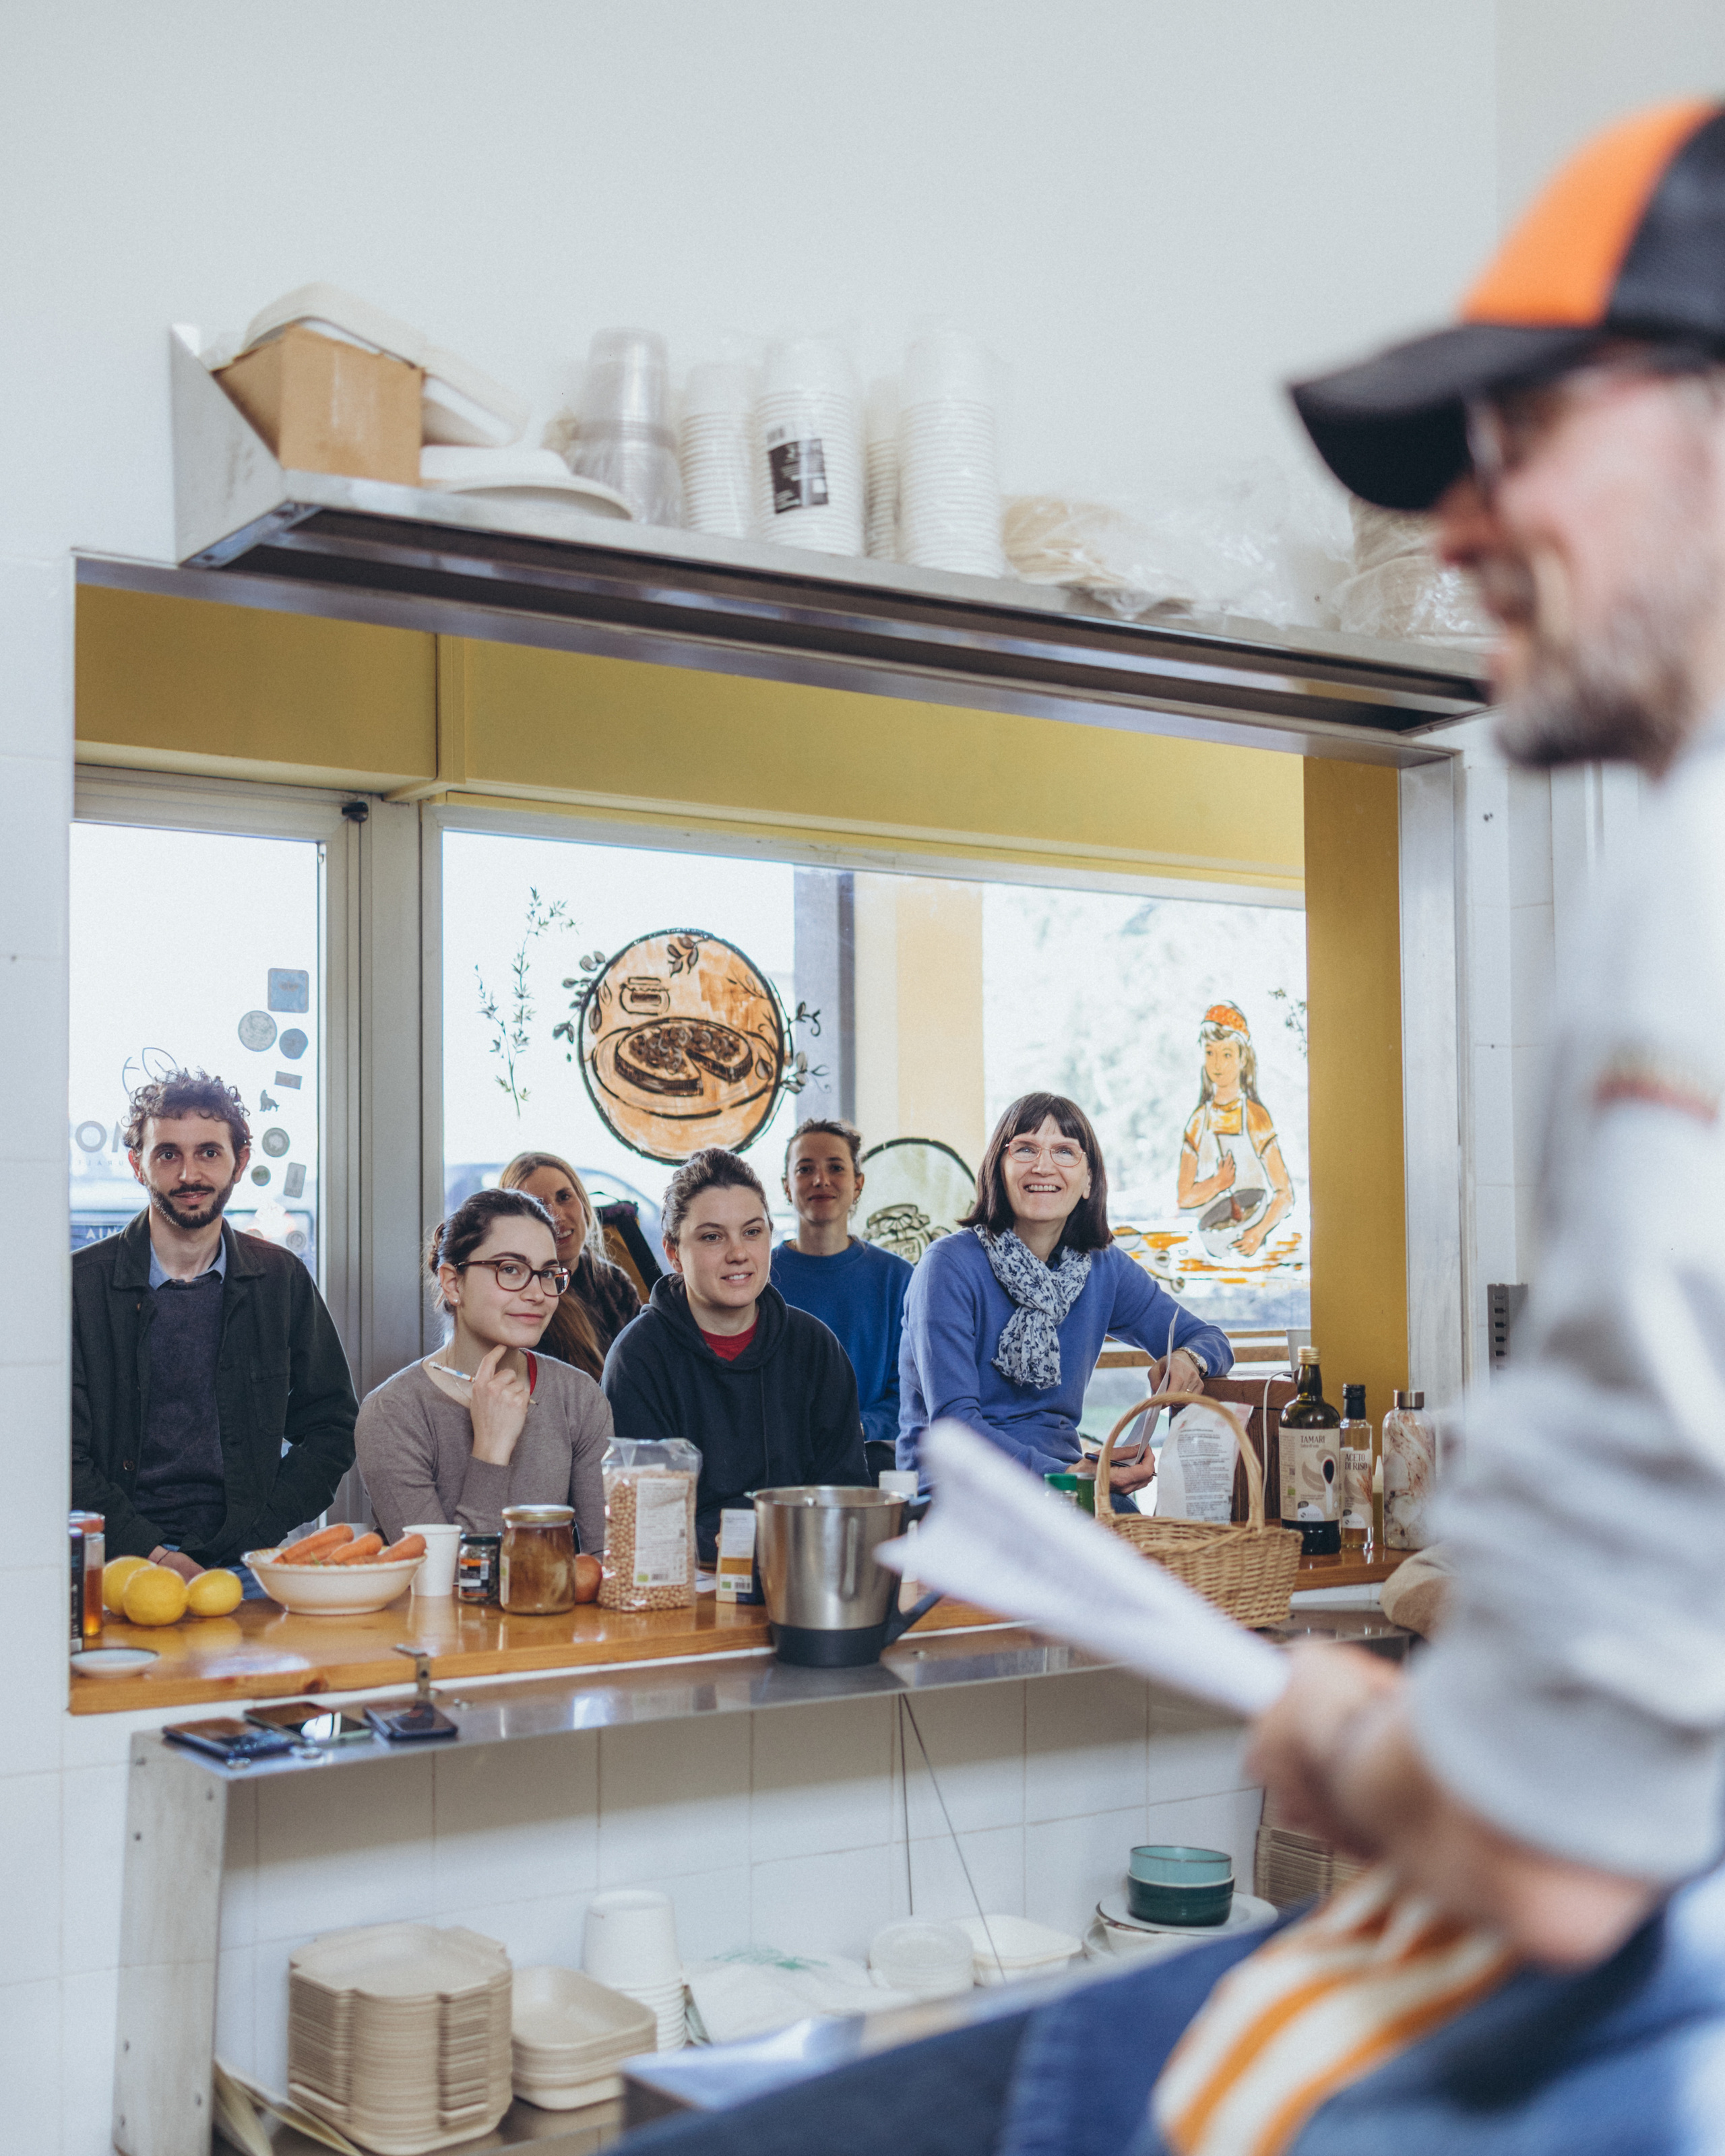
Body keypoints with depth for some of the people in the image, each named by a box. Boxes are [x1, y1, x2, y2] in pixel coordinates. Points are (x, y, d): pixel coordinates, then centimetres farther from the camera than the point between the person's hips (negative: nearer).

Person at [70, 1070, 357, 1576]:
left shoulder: (282, 1279, 9)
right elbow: (63, 1455, -2)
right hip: (118, 1565, -2)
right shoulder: (80, 1282, 2)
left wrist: (259, 1535, -2)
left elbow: (331, 1426, 13)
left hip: (242, 1565, 2)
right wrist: (153, 1554, -14)